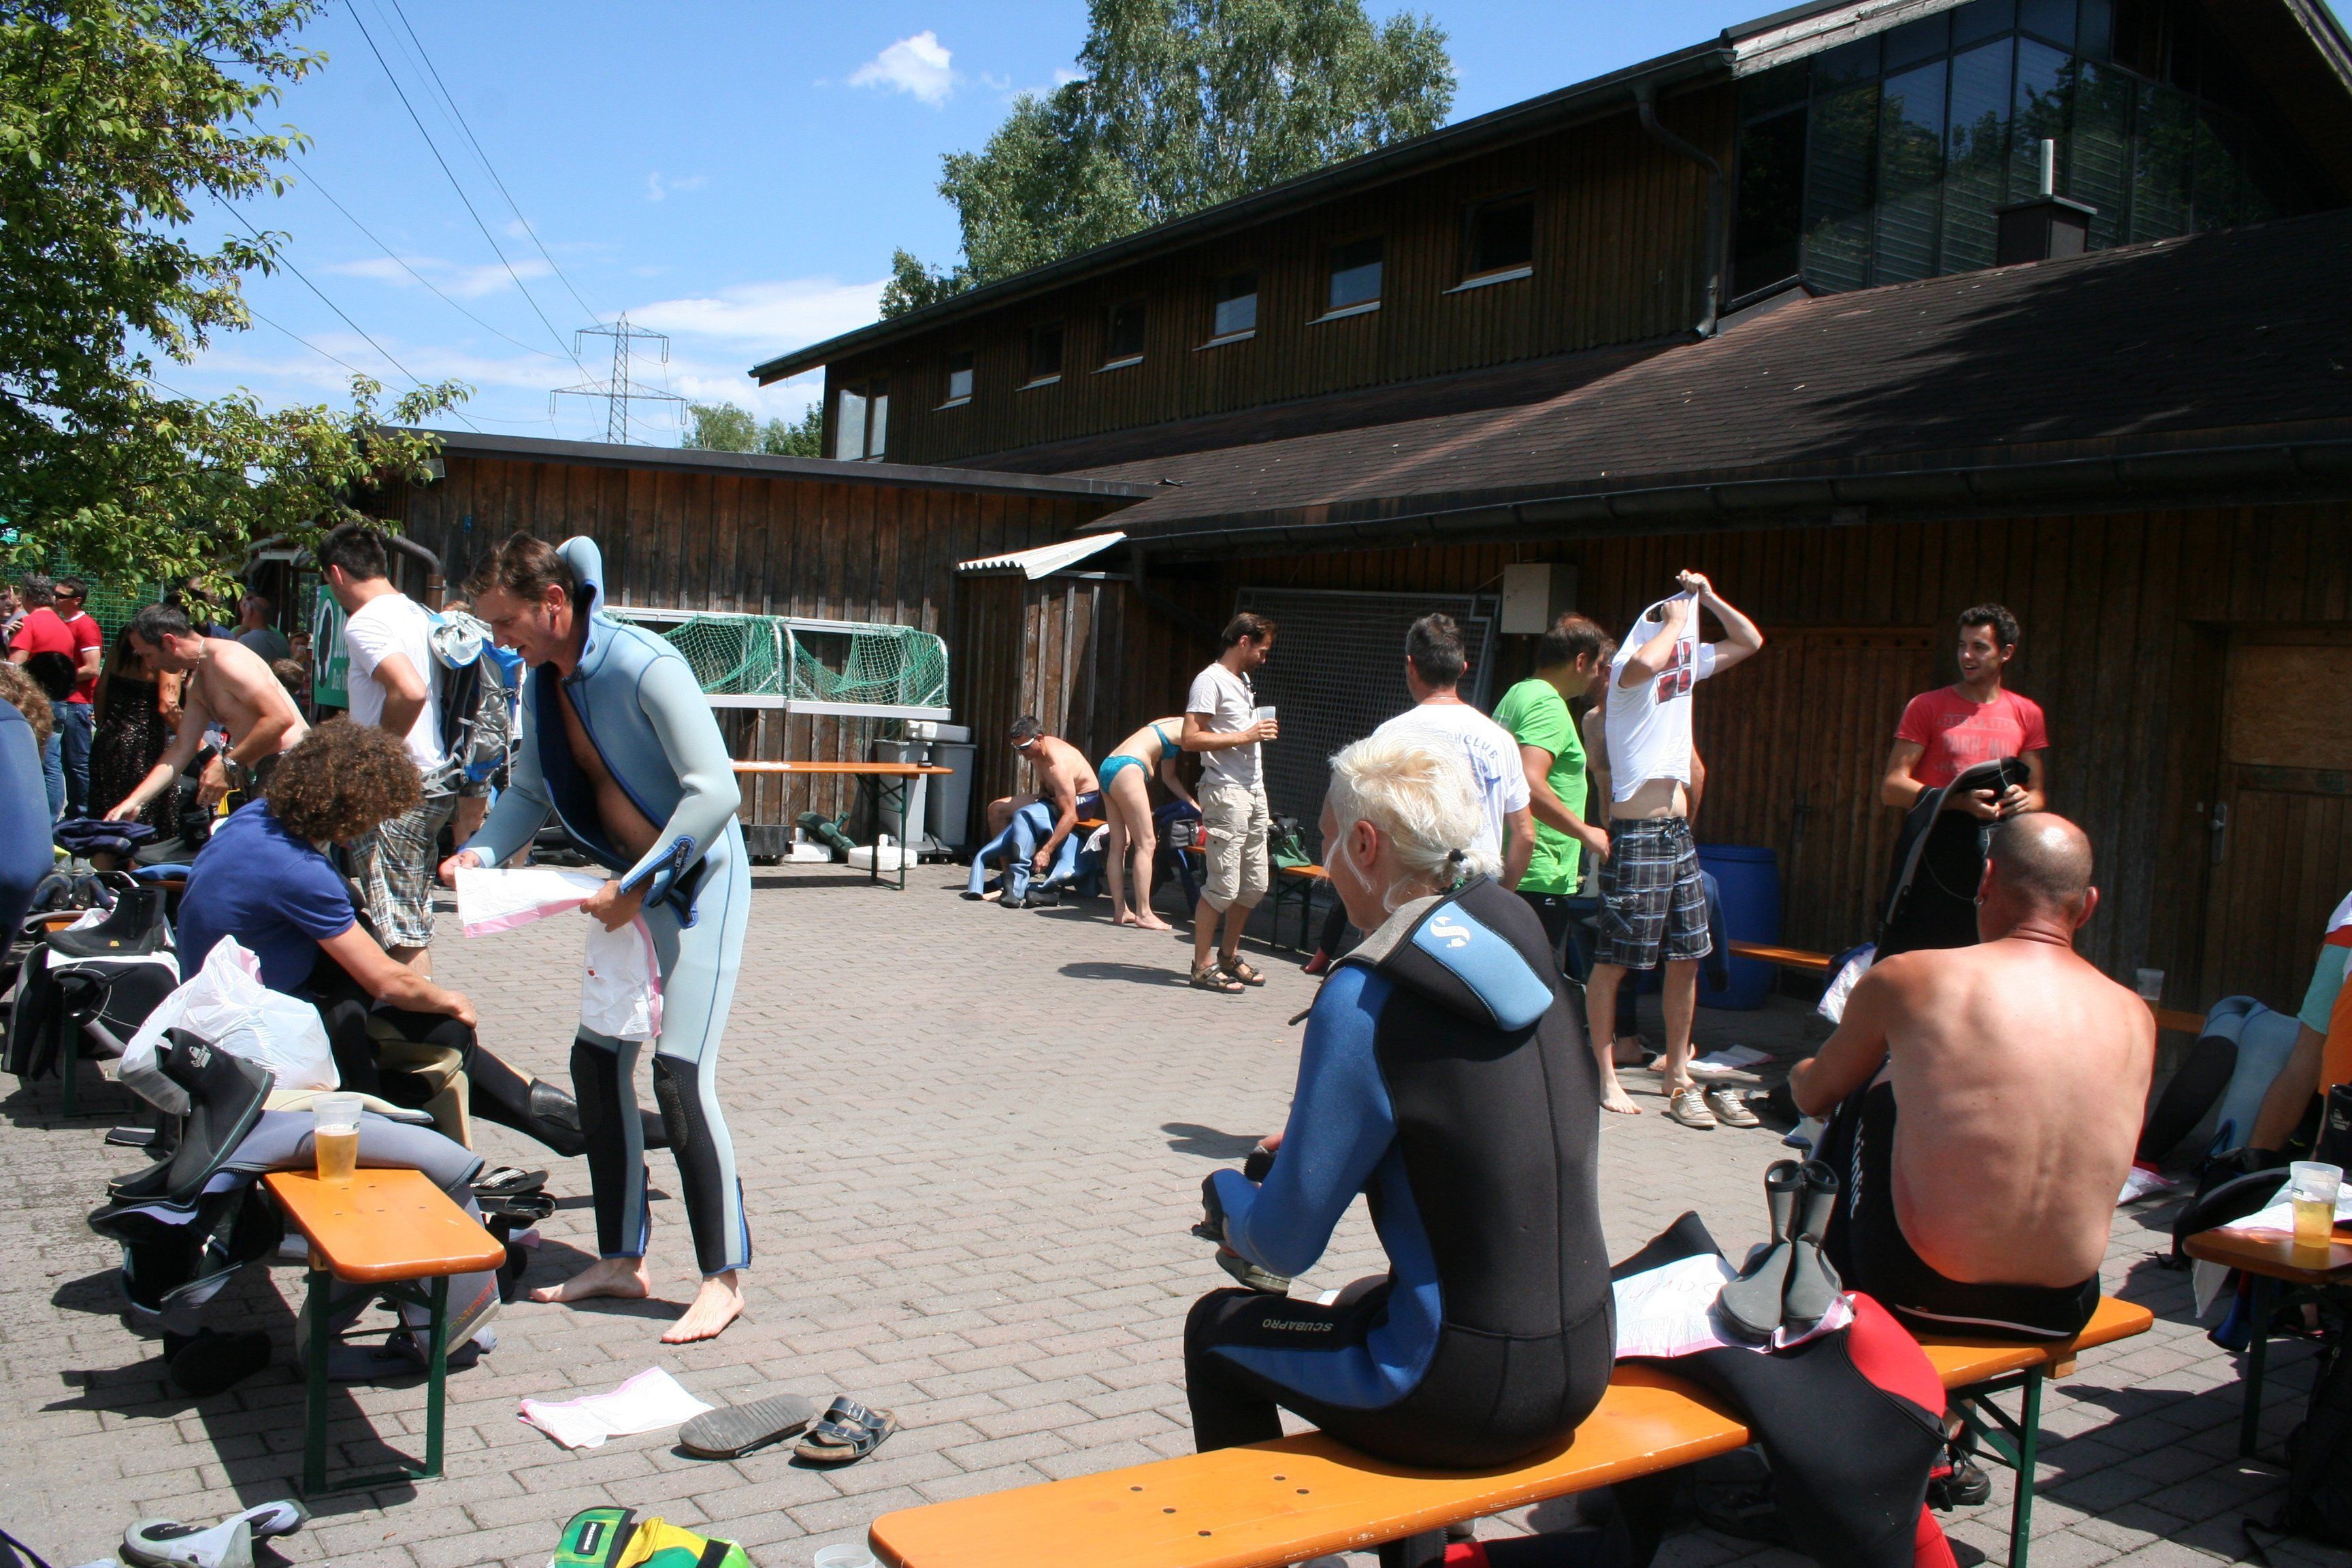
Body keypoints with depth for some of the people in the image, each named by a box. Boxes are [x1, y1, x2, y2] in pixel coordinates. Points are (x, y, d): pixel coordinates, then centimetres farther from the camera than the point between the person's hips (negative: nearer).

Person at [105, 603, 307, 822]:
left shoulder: (227, 660, -15)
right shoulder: (196, 683, 17)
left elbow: (280, 718, -24)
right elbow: (182, 748, 20)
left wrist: (228, 765, -18)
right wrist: (133, 802, 16)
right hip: (258, 775, 10)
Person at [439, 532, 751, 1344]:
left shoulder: (645, 667, -23)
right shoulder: (544, 686, 3)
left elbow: (716, 791, -26)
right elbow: (530, 791, 13)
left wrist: (637, 884, -24)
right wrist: (479, 851, -6)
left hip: (698, 880, -8)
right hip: (633, 888, 9)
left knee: (680, 1072, -12)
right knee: (597, 1062, 8)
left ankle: (723, 1278, -1)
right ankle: (621, 1259, 20)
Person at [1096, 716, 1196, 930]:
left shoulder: (1174, 727, 26)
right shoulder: (1188, 730, -2)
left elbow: (1168, 776, 33)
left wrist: (1195, 805, 30)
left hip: (1108, 768, 10)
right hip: (1126, 770, -10)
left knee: (1119, 845, 11)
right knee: (1146, 844, -5)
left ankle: (1121, 911, 13)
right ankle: (1143, 914, -5)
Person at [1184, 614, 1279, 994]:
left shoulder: (1243, 681, 21)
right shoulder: (1210, 681, -8)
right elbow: (1190, 739, -17)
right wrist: (1245, 737, -17)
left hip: (1254, 792, 9)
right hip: (1225, 792, -9)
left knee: (1255, 885, 10)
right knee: (1224, 886, -9)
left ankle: (1228, 955, 23)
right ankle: (1203, 966, 0)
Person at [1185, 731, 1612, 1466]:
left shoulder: (1366, 999, -20)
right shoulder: (1521, 945, 1)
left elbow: (1285, 1244, -13)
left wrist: (1228, 1197, 8)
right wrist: (1317, 1146, 21)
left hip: (1470, 1393, -7)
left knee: (1216, 1328, 15)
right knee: (1360, 1299, 34)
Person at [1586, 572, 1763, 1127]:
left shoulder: (1688, 666, 13)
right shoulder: (1627, 673, -10)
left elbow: (1750, 641, 24)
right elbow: (1645, 662, -36)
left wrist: (1707, 598, 11)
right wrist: (1675, 619, -19)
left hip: (1677, 832, 8)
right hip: (1635, 835, -8)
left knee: (1686, 957, 11)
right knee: (1614, 961, -2)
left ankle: (1678, 1075, 21)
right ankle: (1605, 1077, 5)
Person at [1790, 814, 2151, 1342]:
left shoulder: (1908, 979, -9)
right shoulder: (2136, 1019, 1)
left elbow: (1813, 1095, 8)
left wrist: (1803, 1073, 33)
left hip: (1924, 1297, -4)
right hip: (2062, 1312, 4)